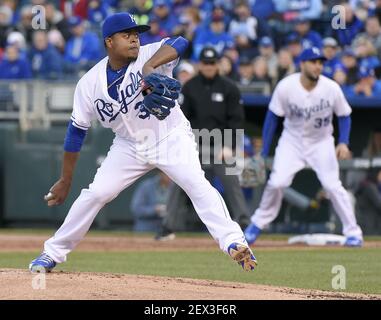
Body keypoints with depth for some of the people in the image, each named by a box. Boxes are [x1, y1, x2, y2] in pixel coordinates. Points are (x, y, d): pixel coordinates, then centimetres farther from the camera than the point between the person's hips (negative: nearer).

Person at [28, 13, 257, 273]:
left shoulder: (149, 55, -17)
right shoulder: (90, 82, -10)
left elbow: (179, 43, -38)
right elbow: (77, 131, -3)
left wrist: (150, 67, -55)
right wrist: (65, 181, -1)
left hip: (171, 138, -2)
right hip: (129, 145, 2)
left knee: (197, 185, -23)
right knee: (95, 194, -3)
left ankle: (234, 243, -28)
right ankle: (53, 253, 11)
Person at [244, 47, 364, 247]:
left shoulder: (331, 88, -17)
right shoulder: (286, 87, -20)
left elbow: (344, 116, -2)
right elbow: (272, 117, -7)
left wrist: (343, 143, -17)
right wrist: (264, 152, -7)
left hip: (321, 142, 0)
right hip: (292, 140, 0)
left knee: (332, 185, -12)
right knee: (277, 182, -13)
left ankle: (353, 232, 0)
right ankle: (257, 224, 9)